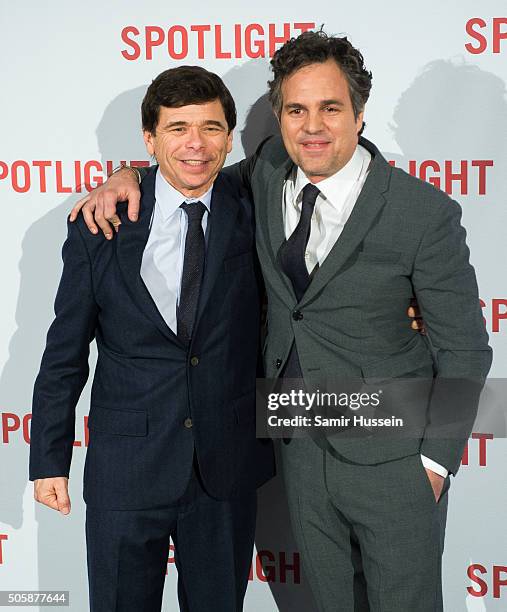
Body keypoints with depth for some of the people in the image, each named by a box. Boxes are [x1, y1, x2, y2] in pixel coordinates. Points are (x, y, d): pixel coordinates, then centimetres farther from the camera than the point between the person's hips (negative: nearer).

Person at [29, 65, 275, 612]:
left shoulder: (252, 213, -3)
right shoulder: (100, 226, -6)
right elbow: (64, 353, -1)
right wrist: (48, 459, 0)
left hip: (227, 465, 2)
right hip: (126, 466, -1)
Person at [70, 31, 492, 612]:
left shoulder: (426, 213, -18)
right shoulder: (270, 172, -5)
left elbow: (463, 351, -11)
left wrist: (435, 461, -11)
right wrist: (131, 176, -5)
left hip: (392, 461, -5)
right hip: (304, 449, 5)